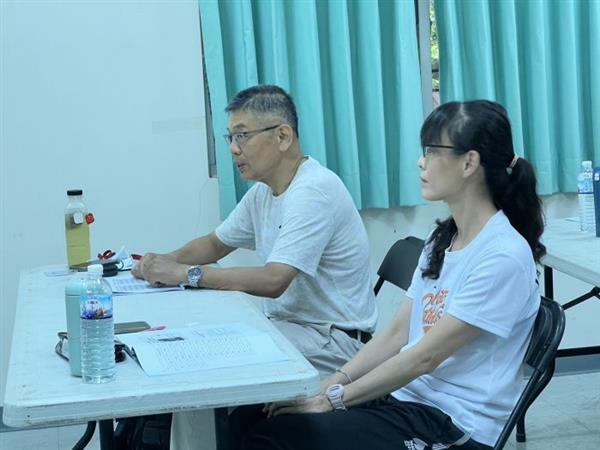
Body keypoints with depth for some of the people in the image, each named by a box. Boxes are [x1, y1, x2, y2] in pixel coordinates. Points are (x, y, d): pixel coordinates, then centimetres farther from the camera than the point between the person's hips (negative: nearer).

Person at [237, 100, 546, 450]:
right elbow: (396, 335, 10)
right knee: (252, 417, -9)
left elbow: (426, 356, -18)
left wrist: (334, 398, -16)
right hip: (405, 395, 8)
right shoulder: (442, 239, 11)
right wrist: (334, 382, -4)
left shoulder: (505, 256, -17)